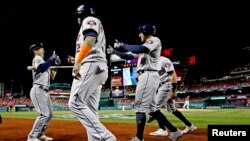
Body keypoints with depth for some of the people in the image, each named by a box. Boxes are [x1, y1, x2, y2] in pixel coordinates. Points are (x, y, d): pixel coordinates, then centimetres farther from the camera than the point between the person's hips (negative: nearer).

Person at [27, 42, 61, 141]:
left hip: (44, 91, 10)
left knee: (49, 114, 11)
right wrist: (51, 59, -18)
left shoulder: (44, 62, 25)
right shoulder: (37, 58, -2)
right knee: (44, 114, -17)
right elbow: (42, 68, -26)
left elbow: (52, 76, 22)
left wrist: (56, 64, 13)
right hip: (38, 90, -10)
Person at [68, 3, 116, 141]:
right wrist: (78, 60, 31)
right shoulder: (97, 27, 33)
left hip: (91, 66, -10)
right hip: (99, 68, 10)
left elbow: (90, 40, -18)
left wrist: (78, 62, -28)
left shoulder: (89, 20, 4)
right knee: (90, 109, 5)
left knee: (75, 103, -17)